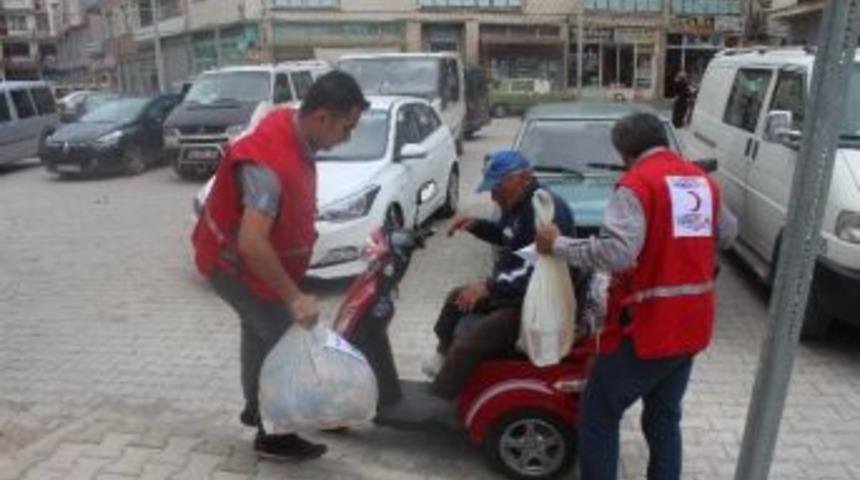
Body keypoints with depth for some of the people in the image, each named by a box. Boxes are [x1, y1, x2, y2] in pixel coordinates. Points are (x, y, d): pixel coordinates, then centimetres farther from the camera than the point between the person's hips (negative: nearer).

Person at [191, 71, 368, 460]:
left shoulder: (293, 128, -7)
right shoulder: (270, 163, -36)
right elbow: (250, 243, -43)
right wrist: (294, 297, -38)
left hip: (250, 257, 10)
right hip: (234, 262, -9)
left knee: (260, 330, 24)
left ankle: (255, 408, 46)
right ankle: (273, 435, 18)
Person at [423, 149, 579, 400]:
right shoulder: (518, 204, 8)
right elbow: (505, 237, 28)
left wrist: (490, 286, -34)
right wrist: (476, 225, 9)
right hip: (511, 290, 11)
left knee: (466, 346, -23)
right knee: (456, 298, 25)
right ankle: (443, 354, 38)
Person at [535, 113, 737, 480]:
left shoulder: (637, 183, -15)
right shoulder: (703, 180, 9)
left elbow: (617, 252, -28)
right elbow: (727, 234, 21)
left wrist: (559, 245, -18)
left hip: (646, 328, -8)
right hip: (691, 326, 8)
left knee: (598, 418, 7)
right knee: (664, 420, 21)